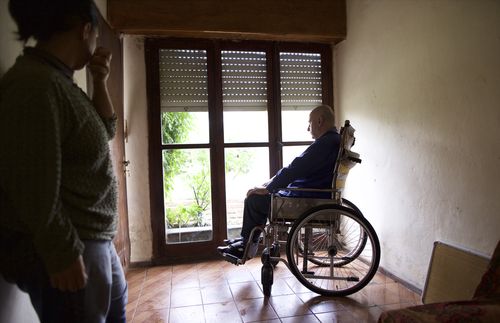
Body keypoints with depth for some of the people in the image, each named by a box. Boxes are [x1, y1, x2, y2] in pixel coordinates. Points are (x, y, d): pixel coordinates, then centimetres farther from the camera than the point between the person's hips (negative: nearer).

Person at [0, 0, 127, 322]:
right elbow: (34, 188, -26)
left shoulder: (58, 81, 8)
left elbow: (106, 130, 18)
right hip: (64, 246, -10)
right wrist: (62, 255, -21)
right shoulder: (34, 84, -22)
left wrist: (100, 81, 5)